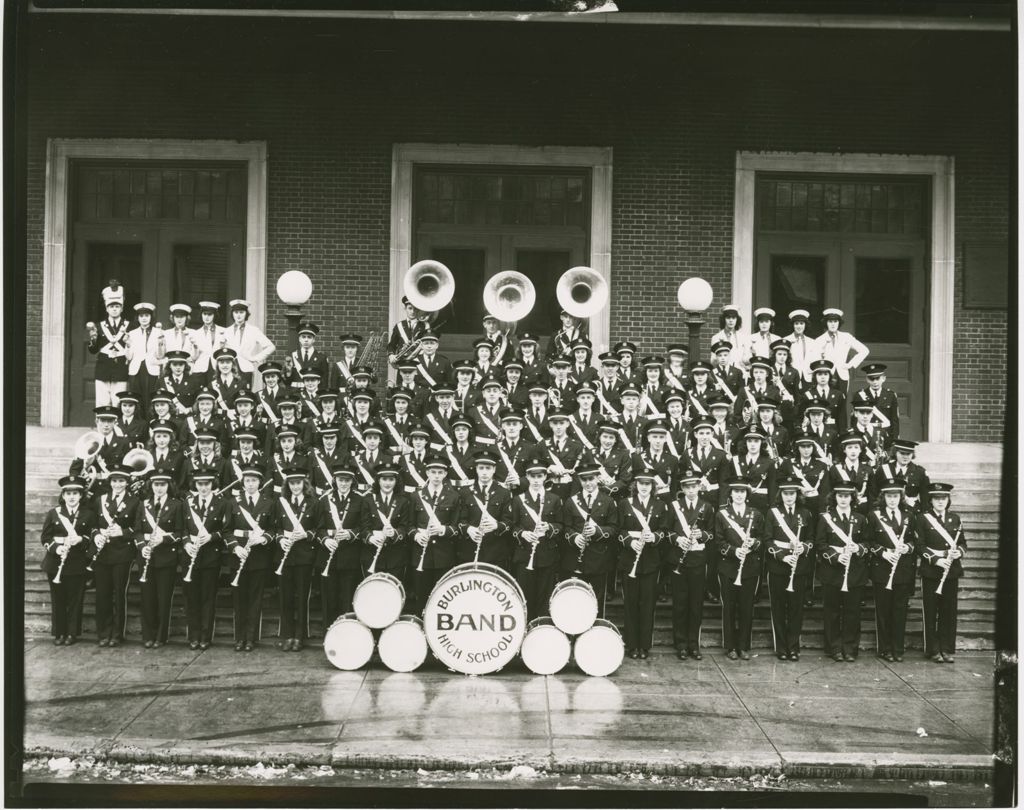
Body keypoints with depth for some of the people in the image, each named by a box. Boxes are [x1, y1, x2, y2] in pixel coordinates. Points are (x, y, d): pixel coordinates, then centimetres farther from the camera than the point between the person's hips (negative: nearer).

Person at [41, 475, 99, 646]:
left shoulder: (89, 514, 4)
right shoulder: (54, 513, 7)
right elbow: (45, 537, 5)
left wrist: (81, 539, -17)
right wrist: (55, 548, -13)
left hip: (77, 564, -1)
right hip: (56, 563, 1)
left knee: (75, 600, 1)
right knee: (57, 599, 4)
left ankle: (72, 633, 11)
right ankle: (58, 633, 15)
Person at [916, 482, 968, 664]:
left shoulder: (955, 519, 11)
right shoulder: (923, 519, -1)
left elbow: (963, 542, 14)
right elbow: (920, 546, -6)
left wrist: (959, 552, -8)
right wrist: (936, 560, -18)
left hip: (952, 572, 3)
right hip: (930, 572, -3)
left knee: (949, 611, 6)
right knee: (931, 613, 1)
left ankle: (947, 649, 15)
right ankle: (933, 650, 9)